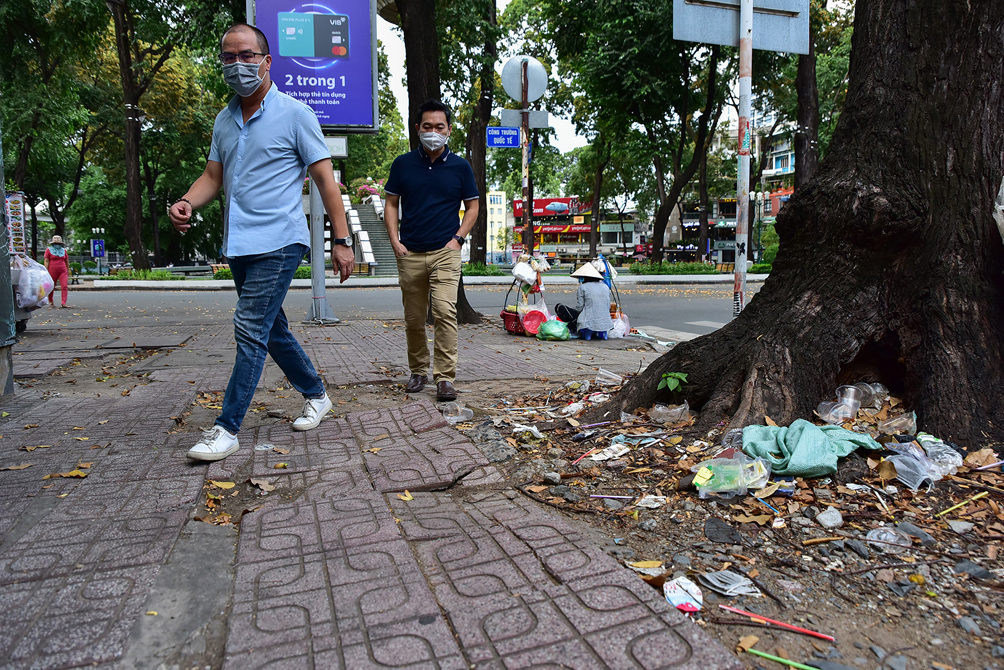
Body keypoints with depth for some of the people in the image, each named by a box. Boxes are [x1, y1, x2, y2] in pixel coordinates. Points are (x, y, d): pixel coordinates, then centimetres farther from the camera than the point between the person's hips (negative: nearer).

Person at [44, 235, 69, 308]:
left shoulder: (63, 250, 13)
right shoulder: (48, 250, 3)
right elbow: (46, 262, -2)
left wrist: (68, 271, 20)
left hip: (63, 271, 2)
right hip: (52, 271, -2)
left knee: (64, 286, -14)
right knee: (51, 287, 8)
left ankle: (63, 303, -20)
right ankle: (50, 301, 27)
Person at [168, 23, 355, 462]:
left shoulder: (294, 114, -4)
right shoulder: (224, 121, 15)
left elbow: (325, 180, -5)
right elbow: (213, 176, 17)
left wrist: (341, 240, -9)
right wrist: (187, 203, -5)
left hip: (278, 243, -7)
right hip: (238, 244, 7)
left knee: (250, 329, -10)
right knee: (272, 329, 13)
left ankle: (227, 429, -3)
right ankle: (315, 395, 31)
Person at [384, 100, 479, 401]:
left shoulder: (460, 166, 5)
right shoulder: (403, 164, 7)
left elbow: (472, 206, 11)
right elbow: (391, 204, 11)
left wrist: (458, 238, -2)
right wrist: (395, 242, 0)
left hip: (445, 252, -2)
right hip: (410, 254, 2)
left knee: (445, 311, -18)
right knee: (414, 319, 8)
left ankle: (445, 377, -13)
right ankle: (418, 371, 25)